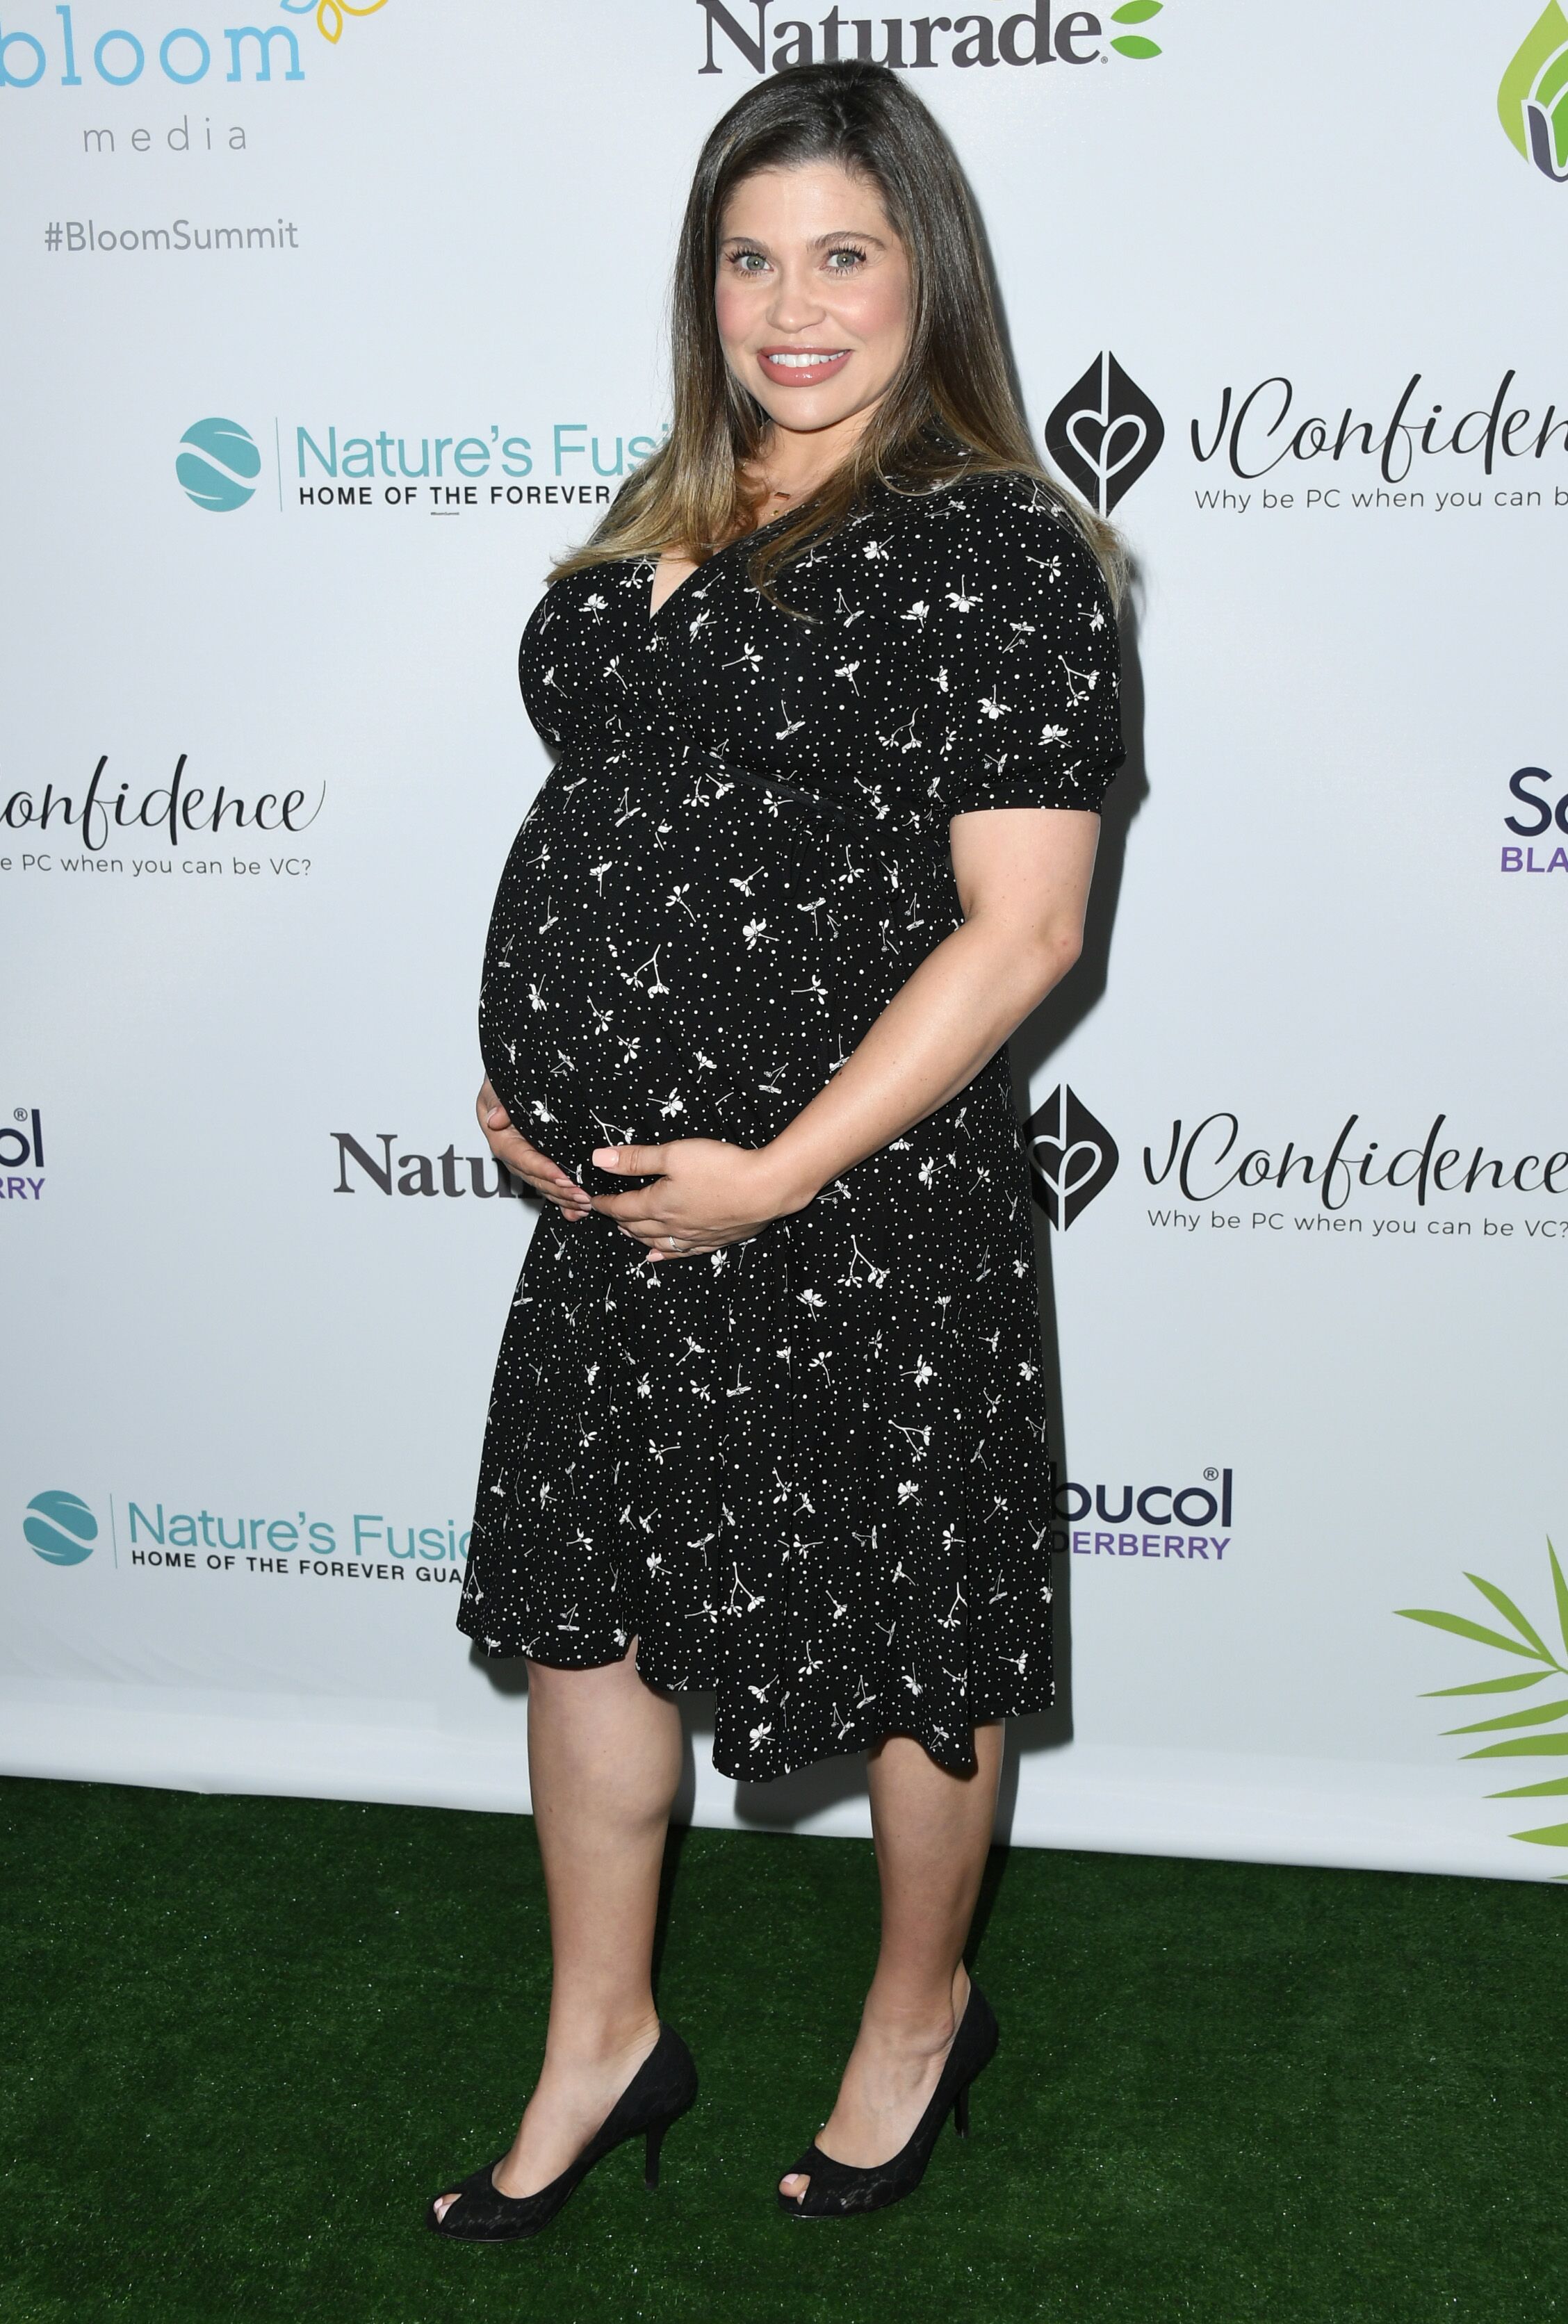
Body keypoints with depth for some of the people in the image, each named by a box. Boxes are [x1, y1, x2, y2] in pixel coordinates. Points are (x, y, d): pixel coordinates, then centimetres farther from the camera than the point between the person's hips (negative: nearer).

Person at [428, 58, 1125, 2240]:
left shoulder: (998, 550, -13)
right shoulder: (666, 519, 10)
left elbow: (1019, 928, -18)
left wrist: (781, 1172, -20)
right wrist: (526, 1079, 6)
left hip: (857, 1209, -7)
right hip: (608, 1192, 8)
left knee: (902, 1635, 11)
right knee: (581, 1594, 16)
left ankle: (920, 2017, 38)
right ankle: (603, 2041, 36)